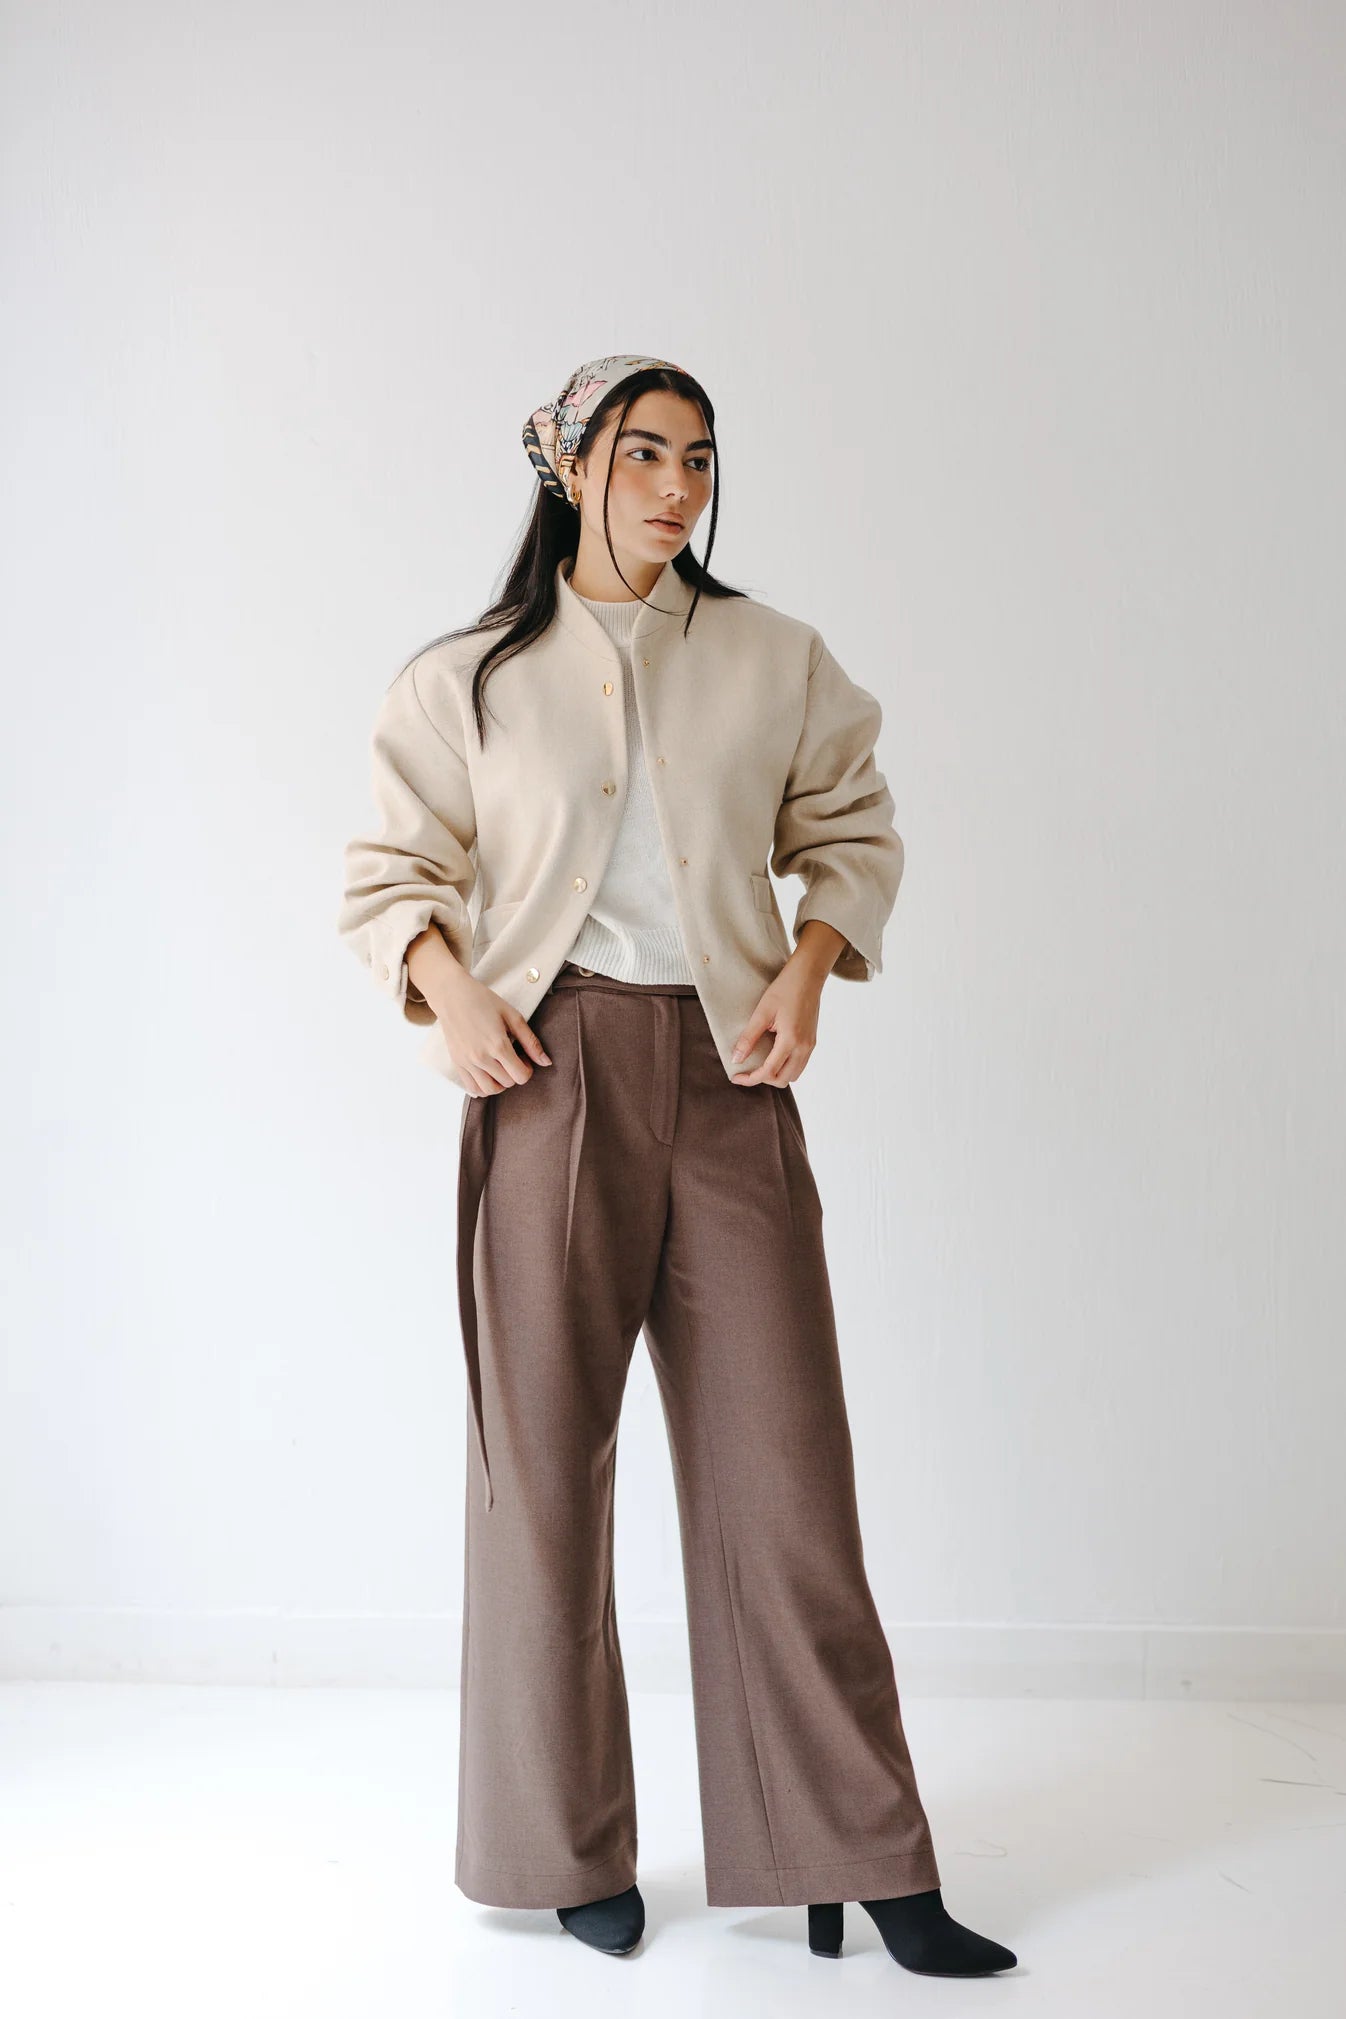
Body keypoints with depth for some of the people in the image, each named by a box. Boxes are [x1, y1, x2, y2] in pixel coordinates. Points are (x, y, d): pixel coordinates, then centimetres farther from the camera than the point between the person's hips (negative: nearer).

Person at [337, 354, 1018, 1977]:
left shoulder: (774, 660, 10)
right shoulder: (471, 677, 8)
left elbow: (853, 832, 15)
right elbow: (393, 868, 11)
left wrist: (809, 967, -2)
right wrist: (447, 986, -7)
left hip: (729, 1073, 1)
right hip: (550, 1071, 0)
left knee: (784, 1458, 1)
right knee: (543, 1457, 4)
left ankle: (858, 1860, 15)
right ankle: (571, 1849, 23)